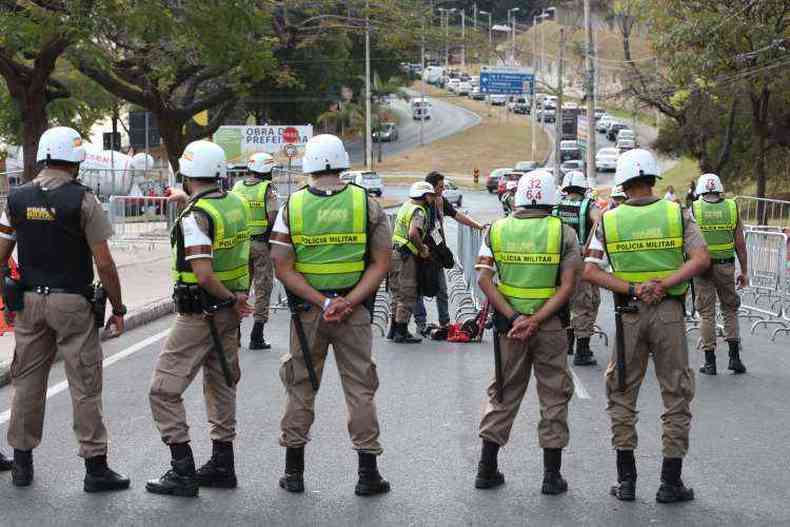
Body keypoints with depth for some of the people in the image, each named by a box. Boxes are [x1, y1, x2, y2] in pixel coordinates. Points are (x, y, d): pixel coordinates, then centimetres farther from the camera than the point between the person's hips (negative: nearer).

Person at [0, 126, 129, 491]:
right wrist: (118, 309, -1)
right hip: (72, 302, -4)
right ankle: (95, 467, 4)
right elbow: (104, 263, -10)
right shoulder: (83, 201, -10)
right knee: (85, 386, 1)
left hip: (29, 301, 4)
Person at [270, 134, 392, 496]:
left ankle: (293, 471, 18)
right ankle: (368, 474, 7)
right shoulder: (367, 205, -3)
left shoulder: (291, 207, -4)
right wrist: (348, 302, -12)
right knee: (360, 388, 7)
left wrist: (322, 303, -11)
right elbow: (380, 264, -7)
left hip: (306, 311, 1)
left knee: (301, 386, 12)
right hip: (355, 311, 0)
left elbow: (284, 269, -8)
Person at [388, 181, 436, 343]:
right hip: (405, 256, -9)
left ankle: (393, 330, 24)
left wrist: (420, 245, 16)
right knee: (408, 295, -2)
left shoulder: (406, 205, 15)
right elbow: (413, 234, -29)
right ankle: (402, 333, 0)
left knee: (396, 293, 17)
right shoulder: (419, 211, -14)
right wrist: (422, 250, -15)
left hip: (394, 252, 9)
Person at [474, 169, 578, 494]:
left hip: (508, 323, 2)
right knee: (554, 396, 8)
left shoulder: (497, 230, 2)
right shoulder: (563, 232, -4)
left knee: (503, 394, 14)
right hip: (550, 324, -2)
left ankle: (487, 469, 15)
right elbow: (567, 286, -12)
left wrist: (513, 317, -10)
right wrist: (535, 321, -15)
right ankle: (552, 475, 9)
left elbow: (484, 279, -7)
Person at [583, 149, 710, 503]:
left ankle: (626, 479, 11)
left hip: (629, 314, 1)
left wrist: (631, 289, -14)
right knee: (676, 395, 8)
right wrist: (664, 284, -16)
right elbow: (701, 259, -12)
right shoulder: (677, 214, -1)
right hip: (669, 311, -1)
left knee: (622, 394, 13)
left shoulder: (609, 220, 1)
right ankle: (671, 482, 7)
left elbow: (590, 270, -8)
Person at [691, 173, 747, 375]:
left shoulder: (693, 209, -3)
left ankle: (710, 362, 6)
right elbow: (740, 243, 1)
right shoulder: (732, 208, 1)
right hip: (726, 266, 1)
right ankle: (734, 356, 7)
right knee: (730, 310, 15)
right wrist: (744, 271, 7)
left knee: (706, 313, 5)